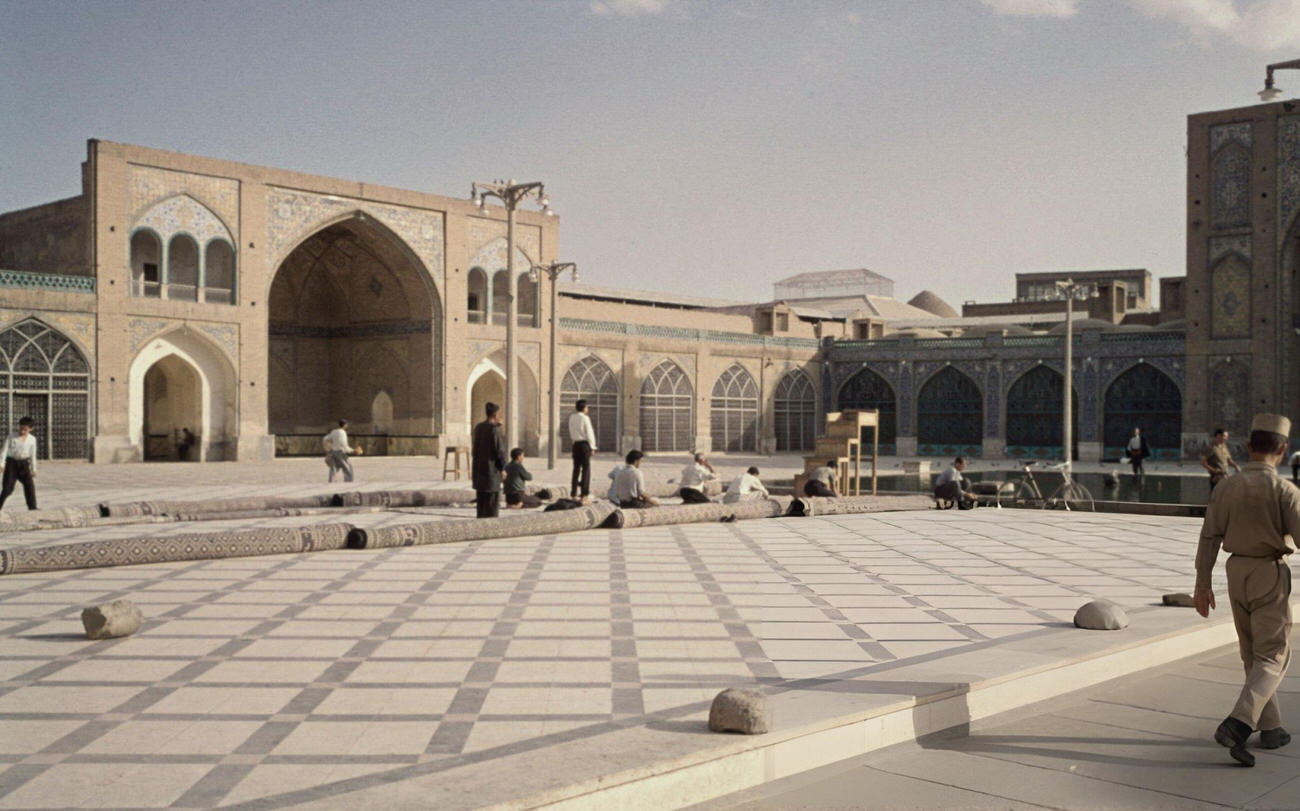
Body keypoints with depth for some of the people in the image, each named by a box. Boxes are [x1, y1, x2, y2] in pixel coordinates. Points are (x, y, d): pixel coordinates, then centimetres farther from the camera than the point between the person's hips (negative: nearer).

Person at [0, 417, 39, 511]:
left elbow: (33, 455, 11)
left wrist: (33, 469, 12)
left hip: (24, 464, 2)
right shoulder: (11, 437, -3)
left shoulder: (32, 439, 5)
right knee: (8, 487, -6)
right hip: (12, 463, -2)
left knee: (29, 485, -8)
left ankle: (32, 507, -3)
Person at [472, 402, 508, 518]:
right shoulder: (494, 429, -16)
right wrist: (503, 468, -4)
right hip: (492, 470, -8)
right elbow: (499, 450, -16)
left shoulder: (478, 427, 7)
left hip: (478, 469, 8)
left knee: (481, 502, 14)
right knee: (492, 502, -2)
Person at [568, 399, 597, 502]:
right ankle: (584, 493, -6)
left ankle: (574, 492, 12)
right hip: (585, 444, -5)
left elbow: (571, 432, 12)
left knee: (576, 468, 11)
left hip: (576, 444, 5)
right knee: (586, 468, -1)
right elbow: (589, 433, -9)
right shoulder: (585, 418, -10)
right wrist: (592, 447, -3)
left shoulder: (571, 417, 6)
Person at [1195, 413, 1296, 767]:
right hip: (1270, 575, -5)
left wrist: (1202, 584, 3)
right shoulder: (1284, 490, -14)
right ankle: (1237, 724, -17)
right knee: (1272, 657, 0)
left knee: (1254, 654, 18)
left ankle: (1271, 728, 25)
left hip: (1237, 573, 5)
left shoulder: (1227, 488, -1)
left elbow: (1209, 537, -2)